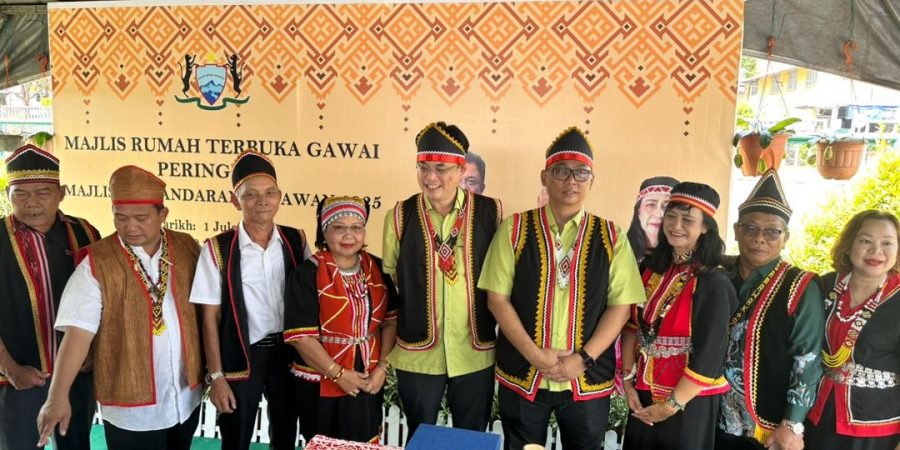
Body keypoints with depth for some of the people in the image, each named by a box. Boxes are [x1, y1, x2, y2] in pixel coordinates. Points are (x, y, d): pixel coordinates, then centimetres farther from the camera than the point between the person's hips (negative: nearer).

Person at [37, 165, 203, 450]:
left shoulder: (187, 248, -2)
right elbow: (78, 331, -15)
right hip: (130, 405, -3)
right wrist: (58, 396, -21)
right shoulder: (97, 262, -11)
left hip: (186, 395, 4)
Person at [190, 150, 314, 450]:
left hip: (288, 352, 3)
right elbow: (210, 317, -7)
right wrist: (216, 376, -7)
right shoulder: (218, 249, -11)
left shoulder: (296, 241, -2)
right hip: (241, 356, -2)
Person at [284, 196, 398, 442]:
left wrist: (382, 367, -7)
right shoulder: (307, 274, -13)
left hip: (369, 382, 4)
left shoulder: (377, 269, 1)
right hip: (322, 384, -4)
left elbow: (390, 321, 3)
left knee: (366, 442, 19)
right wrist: (338, 374, -16)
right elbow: (301, 336, -17)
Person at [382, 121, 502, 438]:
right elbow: (389, 279, 6)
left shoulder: (490, 212, -6)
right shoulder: (400, 216, -4)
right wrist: (394, 334, 7)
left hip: (476, 352, 0)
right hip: (417, 352, 1)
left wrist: (499, 330, 4)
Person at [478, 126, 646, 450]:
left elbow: (621, 304, -2)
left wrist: (583, 358, -13)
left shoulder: (611, 236, 0)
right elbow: (497, 297, -5)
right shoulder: (514, 229, -3)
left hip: (588, 380, 1)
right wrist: (534, 355, -13)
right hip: (522, 375, 0)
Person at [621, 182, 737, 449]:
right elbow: (632, 327, 3)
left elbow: (708, 356, -16)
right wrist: (628, 382, -1)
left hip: (688, 401, -5)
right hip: (644, 394, 5)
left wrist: (673, 404, -12)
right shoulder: (651, 269, 1)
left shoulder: (713, 284, -15)